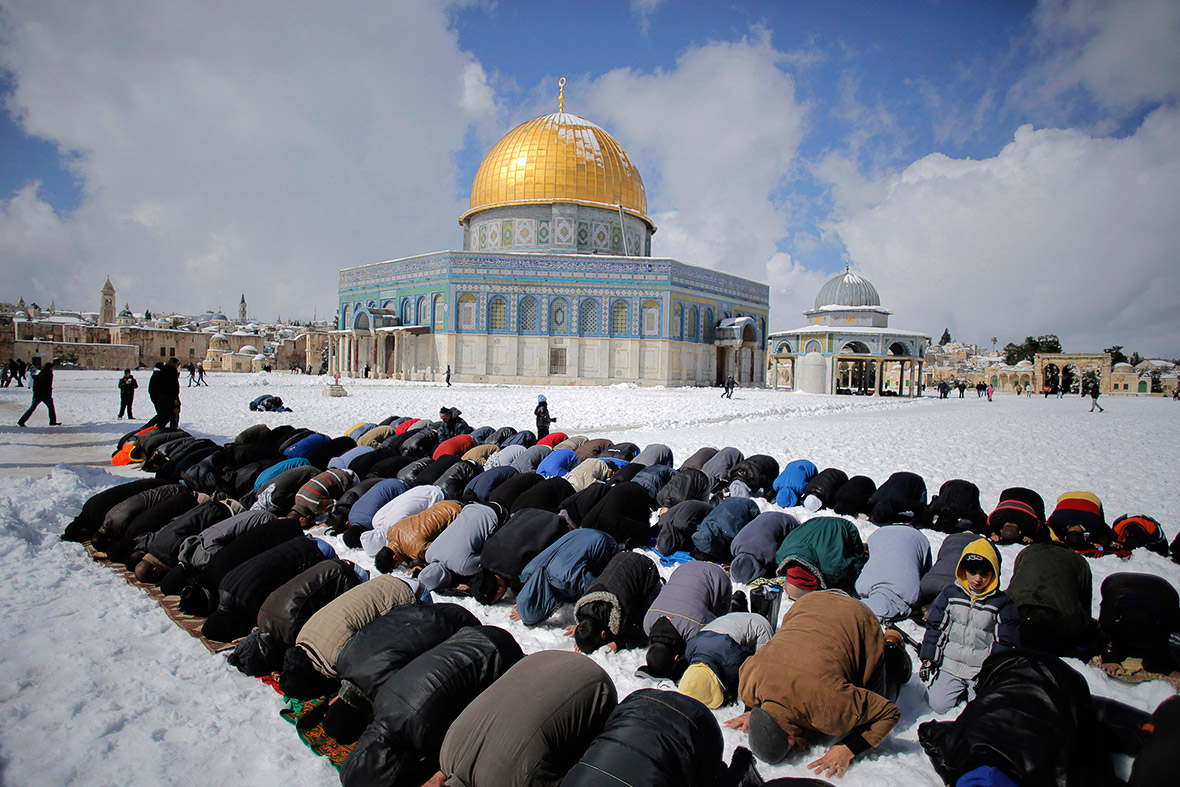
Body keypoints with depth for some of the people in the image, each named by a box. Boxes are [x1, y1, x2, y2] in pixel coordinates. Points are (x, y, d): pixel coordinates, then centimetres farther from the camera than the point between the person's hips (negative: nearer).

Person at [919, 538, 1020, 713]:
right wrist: (928, 659, 1)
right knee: (938, 704, -9)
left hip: (983, 669, -1)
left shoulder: (1002, 603, -2)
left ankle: (970, 689, 18)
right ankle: (958, 687, 21)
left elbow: (1006, 643, 1)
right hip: (949, 665, 1)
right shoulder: (951, 593, 1)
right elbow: (935, 627, 5)